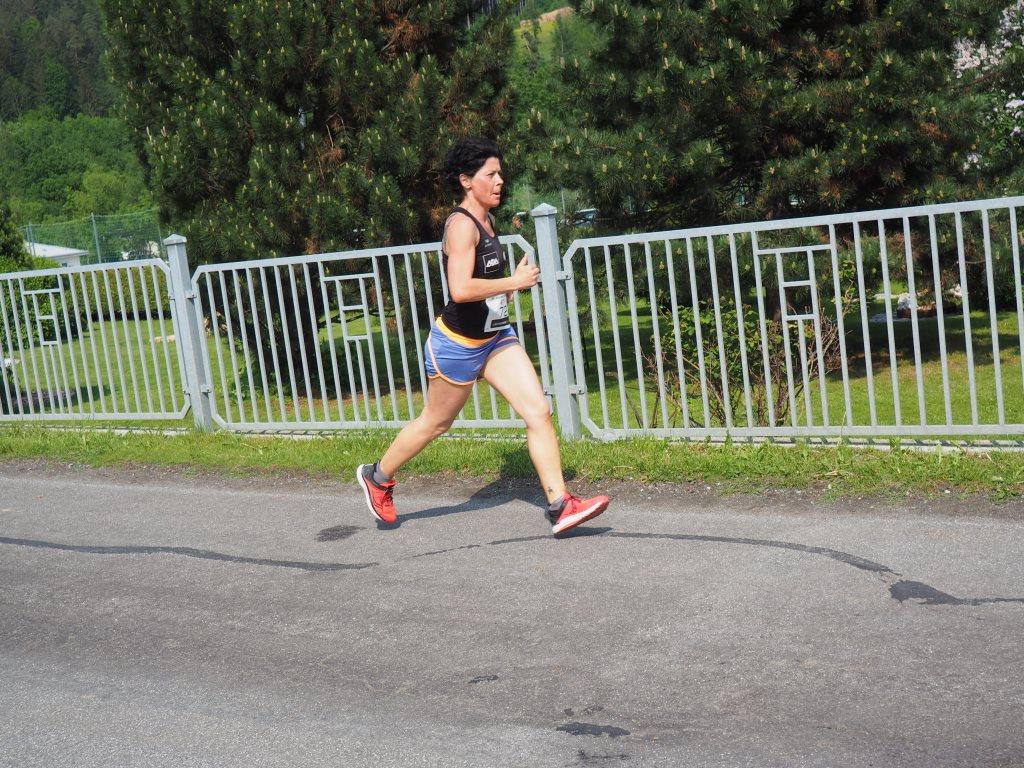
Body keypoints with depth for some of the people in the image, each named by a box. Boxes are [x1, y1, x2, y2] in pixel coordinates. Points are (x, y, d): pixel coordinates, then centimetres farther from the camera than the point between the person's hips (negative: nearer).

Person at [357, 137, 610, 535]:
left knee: (539, 412, -5)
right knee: (435, 422, 11)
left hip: (495, 337, 8)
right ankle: (377, 476, 35)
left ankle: (560, 506, -5)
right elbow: (460, 289, -34)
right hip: (458, 342, -8)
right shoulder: (461, 224, -20)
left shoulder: (485, 220, 9)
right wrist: (513, 282, -24)